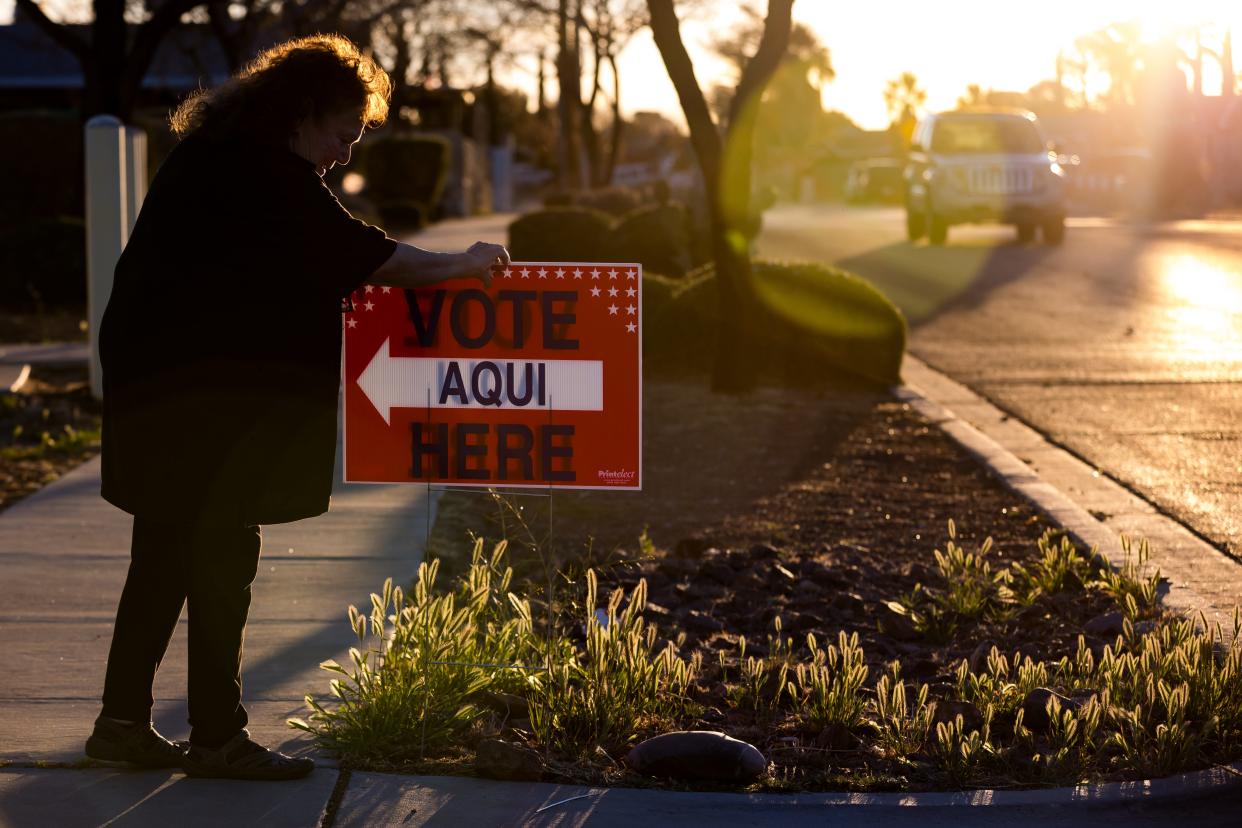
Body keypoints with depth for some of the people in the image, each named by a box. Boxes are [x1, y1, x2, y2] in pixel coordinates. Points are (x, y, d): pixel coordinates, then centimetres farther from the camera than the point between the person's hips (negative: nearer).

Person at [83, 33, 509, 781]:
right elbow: (353, 252, -14)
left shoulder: (221, 153, 16)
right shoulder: (264, 169, -14)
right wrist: (456, 266, -5)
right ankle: (217, 738, 1)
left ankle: (123, 721, 18)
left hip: (162, 384, 10)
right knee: (223, 551, -4)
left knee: (168, 550, 13)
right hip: (204, 393, -10)